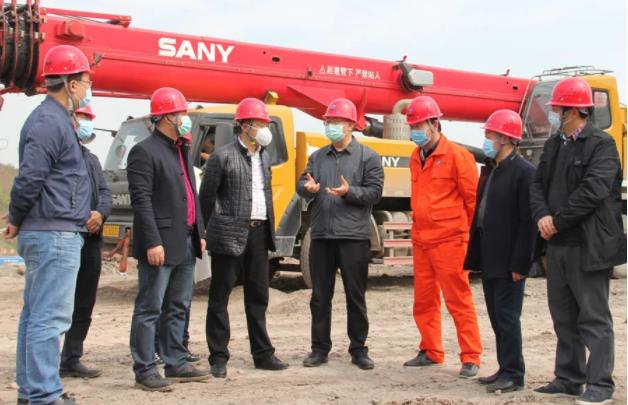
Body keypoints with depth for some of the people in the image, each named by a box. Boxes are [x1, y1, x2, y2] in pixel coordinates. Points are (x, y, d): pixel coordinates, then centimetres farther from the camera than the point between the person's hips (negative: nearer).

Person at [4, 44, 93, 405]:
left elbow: (31, 180, 19)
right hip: (55, 235, -10)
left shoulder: (56, 119, 17)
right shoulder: (50, 122, -15)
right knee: (50, 318, -8)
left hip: (44, 234, 10)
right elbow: (29, 178, -20)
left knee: (36, 315, 14)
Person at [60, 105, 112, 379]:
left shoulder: (92, 159, 22)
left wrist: (100, 214, -6)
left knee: (84, 305, 10)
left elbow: (105, 193, 15)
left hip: (91, 239, 8)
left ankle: (72, 360, 19)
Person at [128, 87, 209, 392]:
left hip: (186, 243, 9)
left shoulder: (181, 150, 17)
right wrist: (152, 242, -22)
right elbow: (141, 201, -17)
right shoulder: (145, 151, -11)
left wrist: (199, 233, 16)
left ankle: (176, 365, 23)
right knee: (150, 309, -2)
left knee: (178, 308, 14)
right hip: (161, 244, -9)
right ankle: (145, 371, 2)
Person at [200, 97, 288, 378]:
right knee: (220, 297, 1)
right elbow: (206, 196, -4)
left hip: (258, 234, 7)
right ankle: (219, 358, 7)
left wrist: (268, 226, 11)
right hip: (230, 236, -7)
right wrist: (215, 230, -1)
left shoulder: (264, 157, 13)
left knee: (258, 297, 12)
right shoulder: (223, 156, -8)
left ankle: (263, 354, 20)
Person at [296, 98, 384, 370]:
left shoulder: (367, 157, 3)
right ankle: (320, 348, 16)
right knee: (320, 296, 8)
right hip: (321, 235, 4)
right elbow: (301, 185, 8)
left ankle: (358, 349, 13)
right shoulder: (318, 157, 16)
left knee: (355, 296, 3)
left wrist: (349, 192, -20)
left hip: (354, 236, -4)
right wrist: (308, 188, -15)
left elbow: (374, 192, -5)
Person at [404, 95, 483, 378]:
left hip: (449, 241, -7)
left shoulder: (456, 156, -9)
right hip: (421, 241, 7)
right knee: (424, 301, 12)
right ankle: (431, 352, 24)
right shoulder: (416, 158, 12)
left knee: (458, 301, -4)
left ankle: (471, 358, 2)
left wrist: (471, 234, -4)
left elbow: (473, 198, -7)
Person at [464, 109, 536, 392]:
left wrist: (520, 263, -19)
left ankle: (513, 374, 6)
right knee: (497, 316, 13)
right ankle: (506, 369, 22)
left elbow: (528, 221, -16)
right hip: (489, 258, 8)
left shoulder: (523, 171, -12)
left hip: (508, 261, -8)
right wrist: (474, 253, 12)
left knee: (507, 316, -3)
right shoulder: (489, 169, 14)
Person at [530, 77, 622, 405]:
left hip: (588, 245, -8)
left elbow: (593, 191, -19)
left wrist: (558, 221, -15)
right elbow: (538, 184, 10)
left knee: (594, 317, -2)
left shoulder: (602, 145, -10)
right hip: (557, 244, 8)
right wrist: (542, 215, -9)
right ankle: (569, 378, 25)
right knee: (563, 316, 14)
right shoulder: (553, 145, 15)